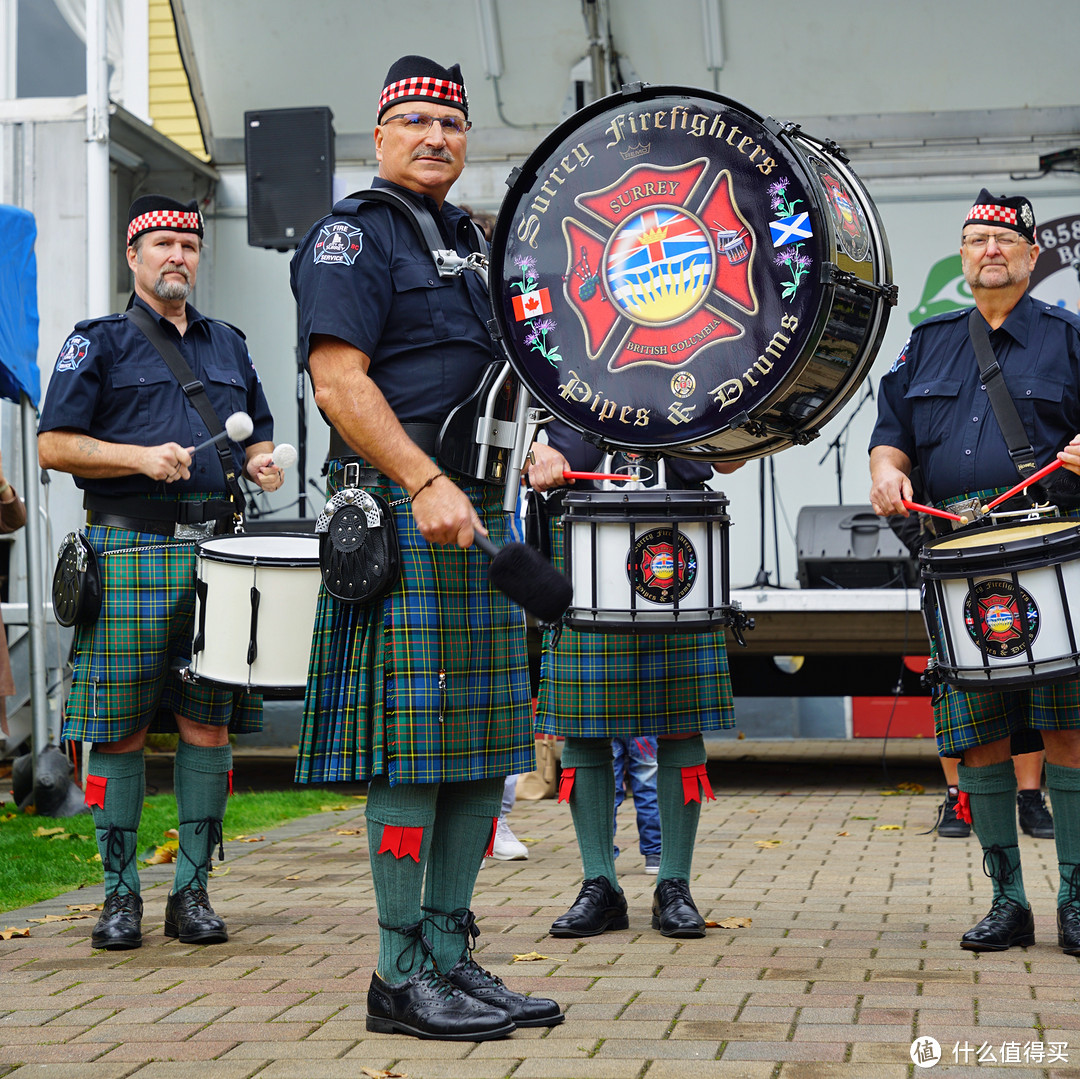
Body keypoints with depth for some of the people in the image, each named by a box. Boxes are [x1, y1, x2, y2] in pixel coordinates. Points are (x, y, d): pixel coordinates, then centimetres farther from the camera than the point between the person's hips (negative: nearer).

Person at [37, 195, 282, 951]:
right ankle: (121, 893, 8)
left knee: (210, 723, 2)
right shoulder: (99, 343, 6)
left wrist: (263, 462, 3)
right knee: (121, 729, -3)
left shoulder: (229, 344, 20)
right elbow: (54, 445, -1)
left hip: (218, 550, 4)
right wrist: (143, 457, -13)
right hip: (130, 552, -4)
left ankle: (193, 889, 11)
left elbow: (259, 432, 26)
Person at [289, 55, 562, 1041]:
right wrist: (426, 483, -22)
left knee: (483, 744, 7)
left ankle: (451, 954, 15)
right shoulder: (353, 233, -2)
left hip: (477, 513, 8)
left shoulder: (470, 240, 23)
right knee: (413, 747, -9)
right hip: (396, 512, -8)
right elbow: (339, 380, -14)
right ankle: (403, 975, -2)